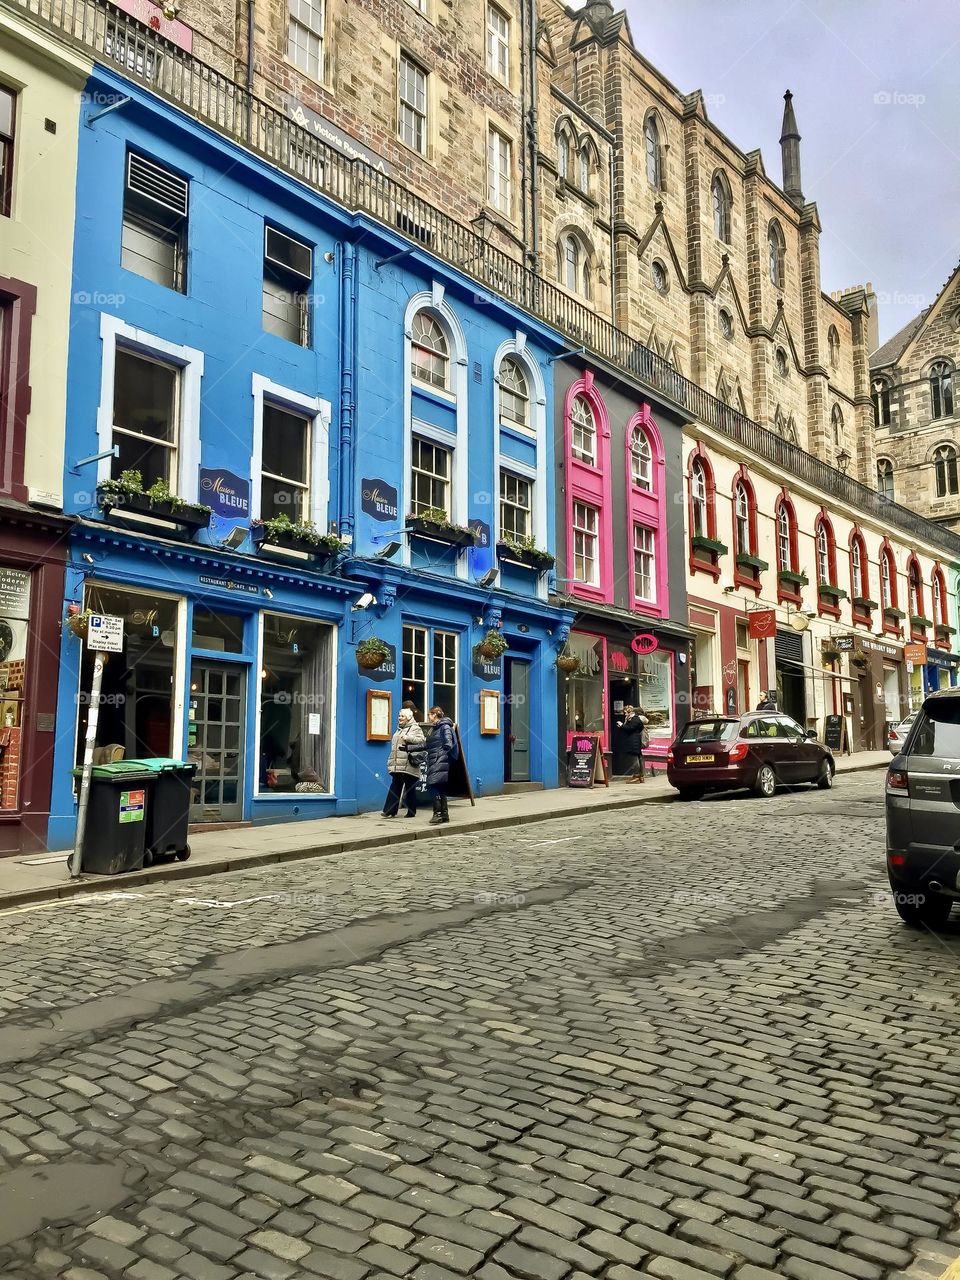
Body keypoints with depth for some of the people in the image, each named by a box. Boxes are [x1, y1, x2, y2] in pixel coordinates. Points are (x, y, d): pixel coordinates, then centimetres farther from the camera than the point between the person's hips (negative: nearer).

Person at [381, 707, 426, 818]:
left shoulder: (415, 728, -1)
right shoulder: (399, 729, 22)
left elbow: (422, 741, -16)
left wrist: (408, 738, -23)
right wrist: (390, 761, 23)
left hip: (409, 766, -7)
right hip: (397, 766, 7)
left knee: (410, 789, 1)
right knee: (394, 787, 3)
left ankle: (411, 812, 9)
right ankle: (390, 810, 1)